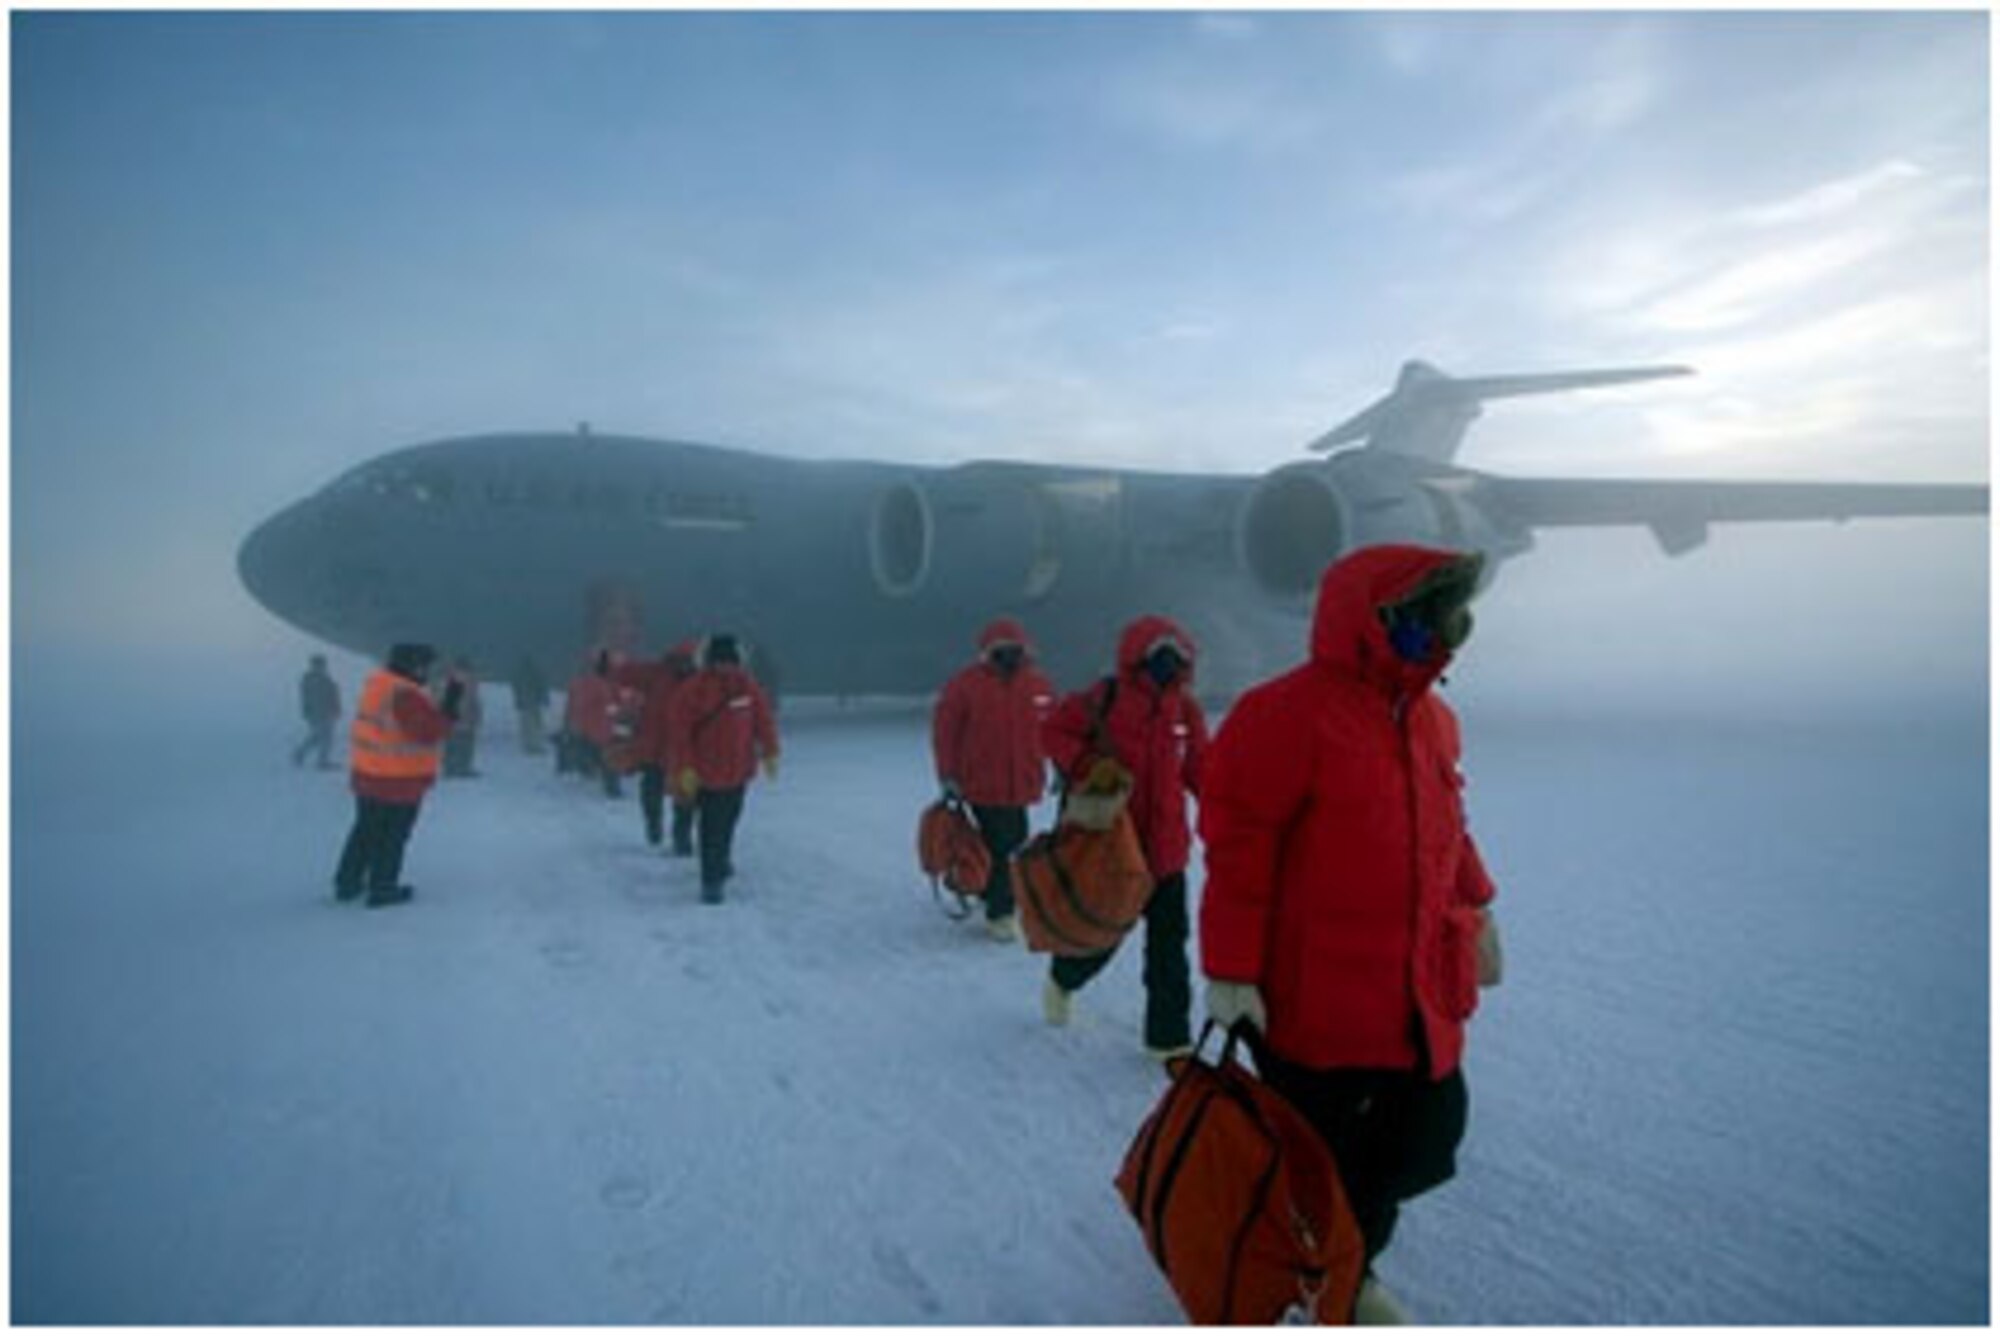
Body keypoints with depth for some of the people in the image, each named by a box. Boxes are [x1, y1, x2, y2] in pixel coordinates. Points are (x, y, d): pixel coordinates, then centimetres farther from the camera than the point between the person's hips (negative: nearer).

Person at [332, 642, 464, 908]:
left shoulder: (377, 682, 4)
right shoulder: (405, 695, -25)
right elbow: (430, 732, -26)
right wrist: (450, 704, -23)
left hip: (366, 775, 9)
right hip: (397, 781, -8)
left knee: (366, 830, 22)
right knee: (392, 836, 7)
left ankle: (347, 882, 31)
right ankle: (382, 889, 18)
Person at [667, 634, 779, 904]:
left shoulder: (747, 687, -1)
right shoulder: (692, 691, -14)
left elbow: (763, 720, 7)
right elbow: (678, 731, -13)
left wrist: (769, 753, 6)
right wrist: (685, 768, -17)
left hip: (739, 770, 5)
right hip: (706, 773, -5)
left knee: (729, 819, 22)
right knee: (711, 826, -5)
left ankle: (721, 860, 46)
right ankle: (711, 882, 5)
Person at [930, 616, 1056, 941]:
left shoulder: (1037, 684, 4)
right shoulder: (966, 683, -9)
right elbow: (944, 729, -7)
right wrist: (948, 776, -9)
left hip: (1021, 783, 5)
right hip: (982, 783, -5)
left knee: (1015, 840, 14)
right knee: (998, 847, -5)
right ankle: (1000, 914, 8)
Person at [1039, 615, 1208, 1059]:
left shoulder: (1185, 709, 1)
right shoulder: (1103, 700, -13)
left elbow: (1200, 768, 10)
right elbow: (1053, 730, -4)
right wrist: (1085, 766, -17)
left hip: (1167, 848, 4)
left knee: (1169, 944, 4)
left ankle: (1168, 1035, 16)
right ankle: (1062, 979, 44)